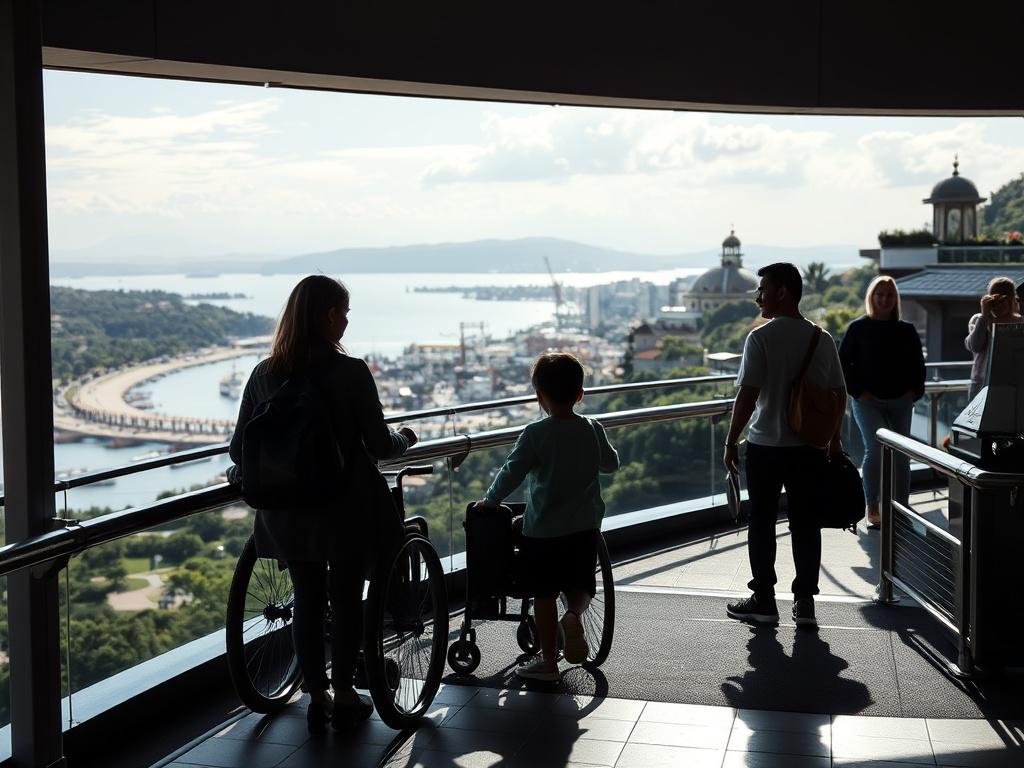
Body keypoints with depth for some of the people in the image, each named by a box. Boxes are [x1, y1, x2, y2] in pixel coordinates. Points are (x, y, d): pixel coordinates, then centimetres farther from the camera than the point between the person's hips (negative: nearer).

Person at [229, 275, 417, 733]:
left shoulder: (265, 374, -2)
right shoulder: (351, 373, -14)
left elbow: (239, 450, 1)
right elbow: (379, 446, -13)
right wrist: (405, 438, 9)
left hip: (286, 510, 3)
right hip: (343, 507, -3)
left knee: (307, 600, 15)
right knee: (346, 599, 13)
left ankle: (316, 700, 21)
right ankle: (344, 698, 22)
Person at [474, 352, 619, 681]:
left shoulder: (535, 434, -13)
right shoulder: (593, 430, -1)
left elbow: (511, 474, -12)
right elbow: (611, 464, 15)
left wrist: (490, 500, 5)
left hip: (542, 530, -3)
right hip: (585, 527, 3)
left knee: (544, 595, 9)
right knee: (580, 587, 17)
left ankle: (548, 661, 16)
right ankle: (574, 616, -15)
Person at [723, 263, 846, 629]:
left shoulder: (761, 337, -11)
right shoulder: (823, 338, 4)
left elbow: (747, 395, -14)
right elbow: (838, 394, 8)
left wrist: (731, 442, -5)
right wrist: (834, 440, 19)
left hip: (765, 446, -4)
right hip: (810, 447, 4)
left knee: (762, 523, 7)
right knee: (805, 524, 9)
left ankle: (763, 601, 12)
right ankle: (804, 604, 12)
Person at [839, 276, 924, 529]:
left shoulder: (907, 330, 8)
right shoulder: (859, 328, -1)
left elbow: (918, 364, 15)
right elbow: (842, 362, 0)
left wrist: (914, 391, 2)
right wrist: (858, 391, -7)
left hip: (900, 402, 4)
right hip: (868, 401, -3)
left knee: (901, 454, 5)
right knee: (876, 448, -17)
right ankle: (871, 507, -6)